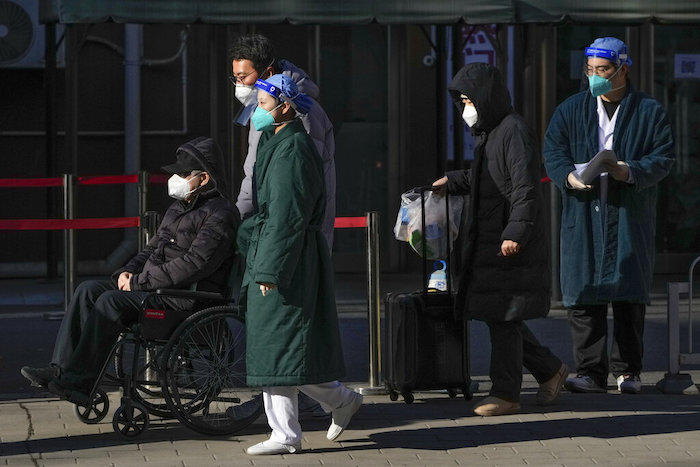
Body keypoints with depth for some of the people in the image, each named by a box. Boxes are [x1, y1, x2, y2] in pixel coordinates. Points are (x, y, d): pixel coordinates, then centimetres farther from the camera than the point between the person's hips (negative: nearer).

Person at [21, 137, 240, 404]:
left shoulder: (220, 216, -11)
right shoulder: (179, 208, 21)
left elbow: (192, 264, -21)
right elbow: (154, 248, 28)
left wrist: (139, 282, -18)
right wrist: (129, 271, 5)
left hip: (187, 297, -10)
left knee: (111, 301, -27)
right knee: (89, 290, -7)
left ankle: (79, 381, -25)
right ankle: (61, 369, -16)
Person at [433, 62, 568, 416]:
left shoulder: (514, 132, -15)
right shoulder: (488, 132, 15)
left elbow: (526, 187, -20)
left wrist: (515, 233, -25)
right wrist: (452, 181, 31)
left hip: (511, 245, -10)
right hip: (486, 240, 10)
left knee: (504, 318, -4)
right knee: (498, 317, 11)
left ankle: (505, 394, 3)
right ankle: (549, 370, 23)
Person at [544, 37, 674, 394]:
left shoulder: (649, 112, 5)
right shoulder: (570, 110, 12)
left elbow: (663, 157, -2)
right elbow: (553, 152, 5)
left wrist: (630, 172, -19)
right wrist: (569, 177, -16)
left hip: (630, 217, -1)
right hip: (583, 218, 1)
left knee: (630, 297, 1)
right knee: (584, 297, -4)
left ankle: (627, 370, 11)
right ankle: (590, 371, -2)